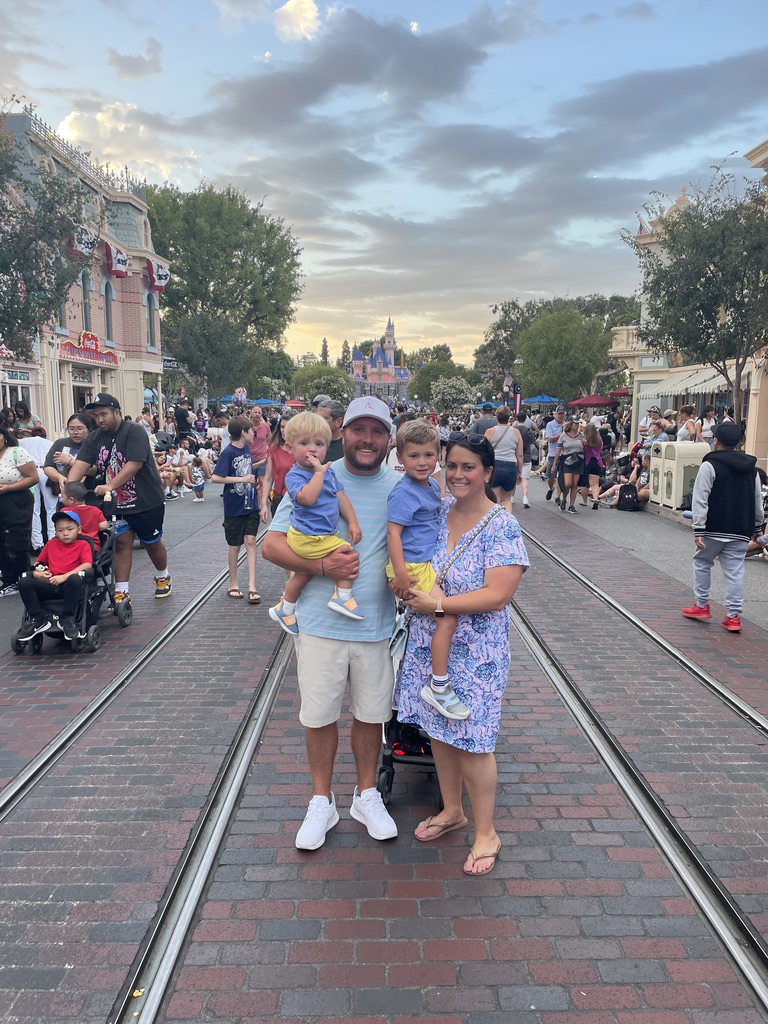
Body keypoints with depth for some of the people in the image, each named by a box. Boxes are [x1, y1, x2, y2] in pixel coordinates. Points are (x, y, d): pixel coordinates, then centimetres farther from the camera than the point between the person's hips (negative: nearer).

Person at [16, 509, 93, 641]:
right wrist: (37, 573, -2)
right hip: (49, 585, 4)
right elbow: (38, 563, 23)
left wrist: (65, 576, -22)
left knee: (76, 578, -39)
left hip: (69, 586, -4)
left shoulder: (83, 544, 7)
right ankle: (38, 620, -12)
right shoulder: (51, 543, 23)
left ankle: (66, 620, -23)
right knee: (24, 580, -20)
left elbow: (87, 565, -10)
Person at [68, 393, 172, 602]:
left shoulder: (134, 432, -16)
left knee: (152, 543, 12)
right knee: (121, 544, 4)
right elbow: (81, 464, -8)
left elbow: (134, 464, -26)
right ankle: (121, 591, 10)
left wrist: (110, 486, -33)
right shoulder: (94, 438, 3)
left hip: (147, 501, -5)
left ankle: (163, 577, 36)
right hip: (117, 502, 5)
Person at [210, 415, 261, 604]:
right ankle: (233, 584, 23)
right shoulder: (228, 452, -16)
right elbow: (215, 477, -25)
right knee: (235, 545, 7)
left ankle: (252, 586, -2)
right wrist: (242, 479, -24)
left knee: (251, 541, -2)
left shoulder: (247, 448, 4)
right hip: (234, 507, -5)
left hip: (250, 505, 5)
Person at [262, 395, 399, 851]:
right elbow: (272, 544, -8)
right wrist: (324, 565, -20)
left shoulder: (400, 487, 2)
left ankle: (367, 795, 37)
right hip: (321, 624, -1)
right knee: (320, 715, 11)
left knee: (372, 713, 15)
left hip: (377, 625, 2)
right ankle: (322, 801, 33)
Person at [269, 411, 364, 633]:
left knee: (303, 573, 22)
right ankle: (343, 597, -3)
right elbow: (307, 497, -33)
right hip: (309, 538, -9)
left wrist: (352, 522, -1)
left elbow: (341, 497, 8)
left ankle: (284, 610, 40)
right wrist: (319, 472, -27)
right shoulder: (294, 475, -15)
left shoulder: (329, 471, 9)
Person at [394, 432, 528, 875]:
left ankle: (487, 832, 23)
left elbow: (498, 594, -21)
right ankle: (452, 810, 38)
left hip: (476, 651, -6)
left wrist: (436, 604, -21)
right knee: (439, 729, 17)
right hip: (429, 644, 6)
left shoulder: (502, 526, -15)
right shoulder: (437, 511, 3)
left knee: (471, 740, 3)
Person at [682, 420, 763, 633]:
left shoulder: (709, 465, -10)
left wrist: (698, 530, -14)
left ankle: (702, 606, 20)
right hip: (741, 531, 5)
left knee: (702, 563, 15)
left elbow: (701, 500, -15)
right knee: (735, 572, 5)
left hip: (714, 529, -5)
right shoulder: (750, 468, 9)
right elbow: (758, 501, 15)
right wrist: (757, 527, 25)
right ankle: (734, 616, 4)